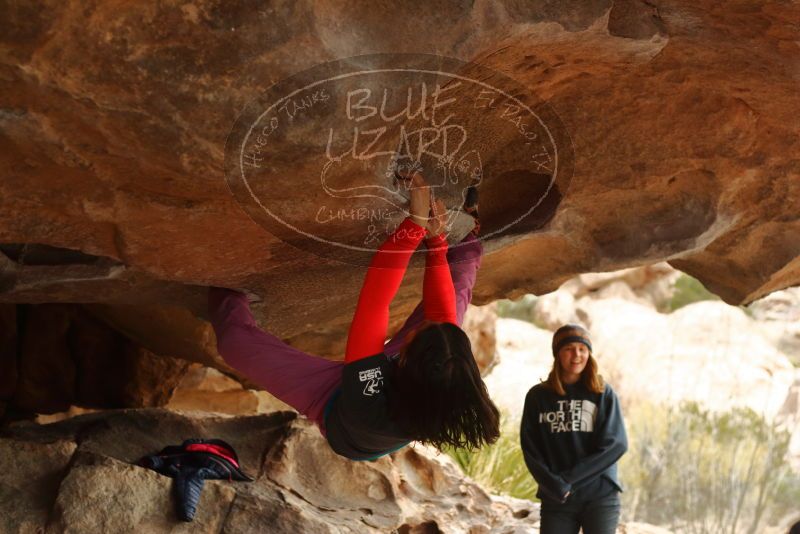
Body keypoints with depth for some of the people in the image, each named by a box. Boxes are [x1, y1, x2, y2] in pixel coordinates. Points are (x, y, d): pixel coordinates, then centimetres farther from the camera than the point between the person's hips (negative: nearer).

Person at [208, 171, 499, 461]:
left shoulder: (367, 395, -51)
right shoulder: (449, 400, -40)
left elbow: (374, 302, -51)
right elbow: (441, 312, -27)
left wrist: (415, 223, -50)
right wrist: (436, 241, -27)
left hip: (334, 403, -3)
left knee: (238, 338, 0)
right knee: (454, 294, 6)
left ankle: (224, 288, 33)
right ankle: (469, 233, 36)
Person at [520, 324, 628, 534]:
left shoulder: (603, 394, 3)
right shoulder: (538, 396, 5)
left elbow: (616, 444, -6)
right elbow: (530, 450, 1)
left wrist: (570, 478, -12)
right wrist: (555, 485, -13)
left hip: (600, 496, -1)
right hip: (556, 499, 1)